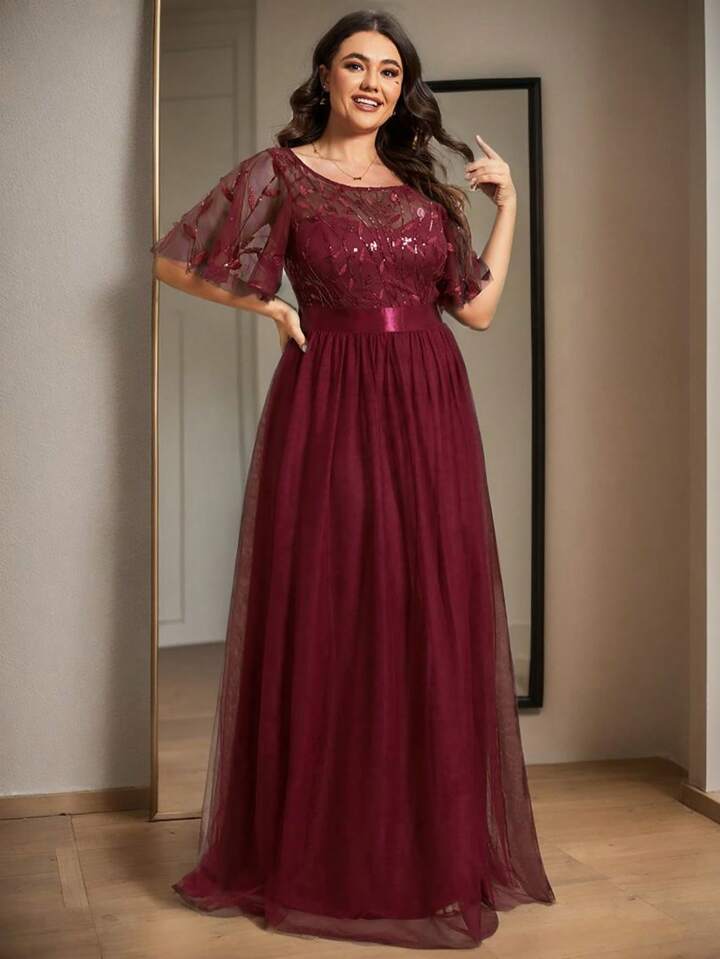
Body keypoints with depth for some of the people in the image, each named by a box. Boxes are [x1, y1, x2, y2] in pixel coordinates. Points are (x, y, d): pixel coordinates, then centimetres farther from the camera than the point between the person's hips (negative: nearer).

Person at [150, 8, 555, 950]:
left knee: (433, 622, 5)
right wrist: (270, 306, 1)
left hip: (428, 411, 4)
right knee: (322, 618, 1)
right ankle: (313, 859, 16)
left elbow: (478, 307, 11)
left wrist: (506, 206, 10)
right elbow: (174, 258, 5)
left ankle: (435, 855, 19)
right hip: (328, 408, -3)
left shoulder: (427, 187, 14)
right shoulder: (278, 173, 3)